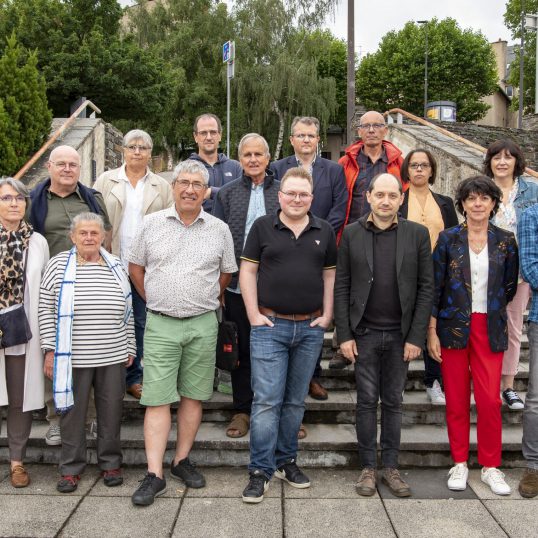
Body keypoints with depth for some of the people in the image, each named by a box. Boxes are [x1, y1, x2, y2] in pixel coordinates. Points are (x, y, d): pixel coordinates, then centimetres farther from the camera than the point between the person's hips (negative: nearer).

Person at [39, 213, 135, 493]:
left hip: (112, 356, 2)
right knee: (72, 412, 8)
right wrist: (51, 350, -5)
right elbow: (46, 309, -1)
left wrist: (129, 348, 9)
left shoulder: (116, 267, 7)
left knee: (112, 412, 9)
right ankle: (71, 468, 24)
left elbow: (127, 312, 11)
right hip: (71, 357, -2)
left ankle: (110, 463, 26)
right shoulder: (58, 265, 0)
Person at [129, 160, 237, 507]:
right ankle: (155, 475, 3)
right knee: (158, 399, -2)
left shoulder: (219, 230, 4)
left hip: (203, 324, 1)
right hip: (160, 324, -1)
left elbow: (226, 274, 15)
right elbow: (136, 267, 12)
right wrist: (156, 301, 10)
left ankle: (182, 460, 24)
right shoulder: (152, 224, 3)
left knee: (193, 395, 9)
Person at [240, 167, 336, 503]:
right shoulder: (263, 227, 1)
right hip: (270, 326, -3)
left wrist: (327, 315, 3)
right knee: (267, 400, -4)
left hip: (311, 328, 3)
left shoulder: (325, 231, 8)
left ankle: (286, 461, 26)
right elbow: (248, 271, 1)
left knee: (296, 401, 12)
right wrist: (254, 314, -6)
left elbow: (330, 275, 12)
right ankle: (261, 470, 5)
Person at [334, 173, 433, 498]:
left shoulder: (418, 234, 0)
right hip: (364, 333, 0)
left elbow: (426, 287, -1)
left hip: (400, 335, 1)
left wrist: (416, 337, -6)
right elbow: (342, 287, 0)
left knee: (393, 402, 10)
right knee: (367, 401, 7)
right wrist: (344, 335, -5)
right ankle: (369, 467, 19)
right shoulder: (352, 234, 1)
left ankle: (391, 466, 23)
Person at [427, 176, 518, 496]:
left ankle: (491, 466, 16)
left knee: (490, 399, -2)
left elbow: (510, 288, 12)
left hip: (489, 329, 1)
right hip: (453, 327, 0)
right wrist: (431, 331, -5)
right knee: (457, 399, 6)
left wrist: (490, 310, 10)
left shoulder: (505, 241, 3)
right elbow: (435, 287, -1)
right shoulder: (448, 239, 0)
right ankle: (460, 463, 21)